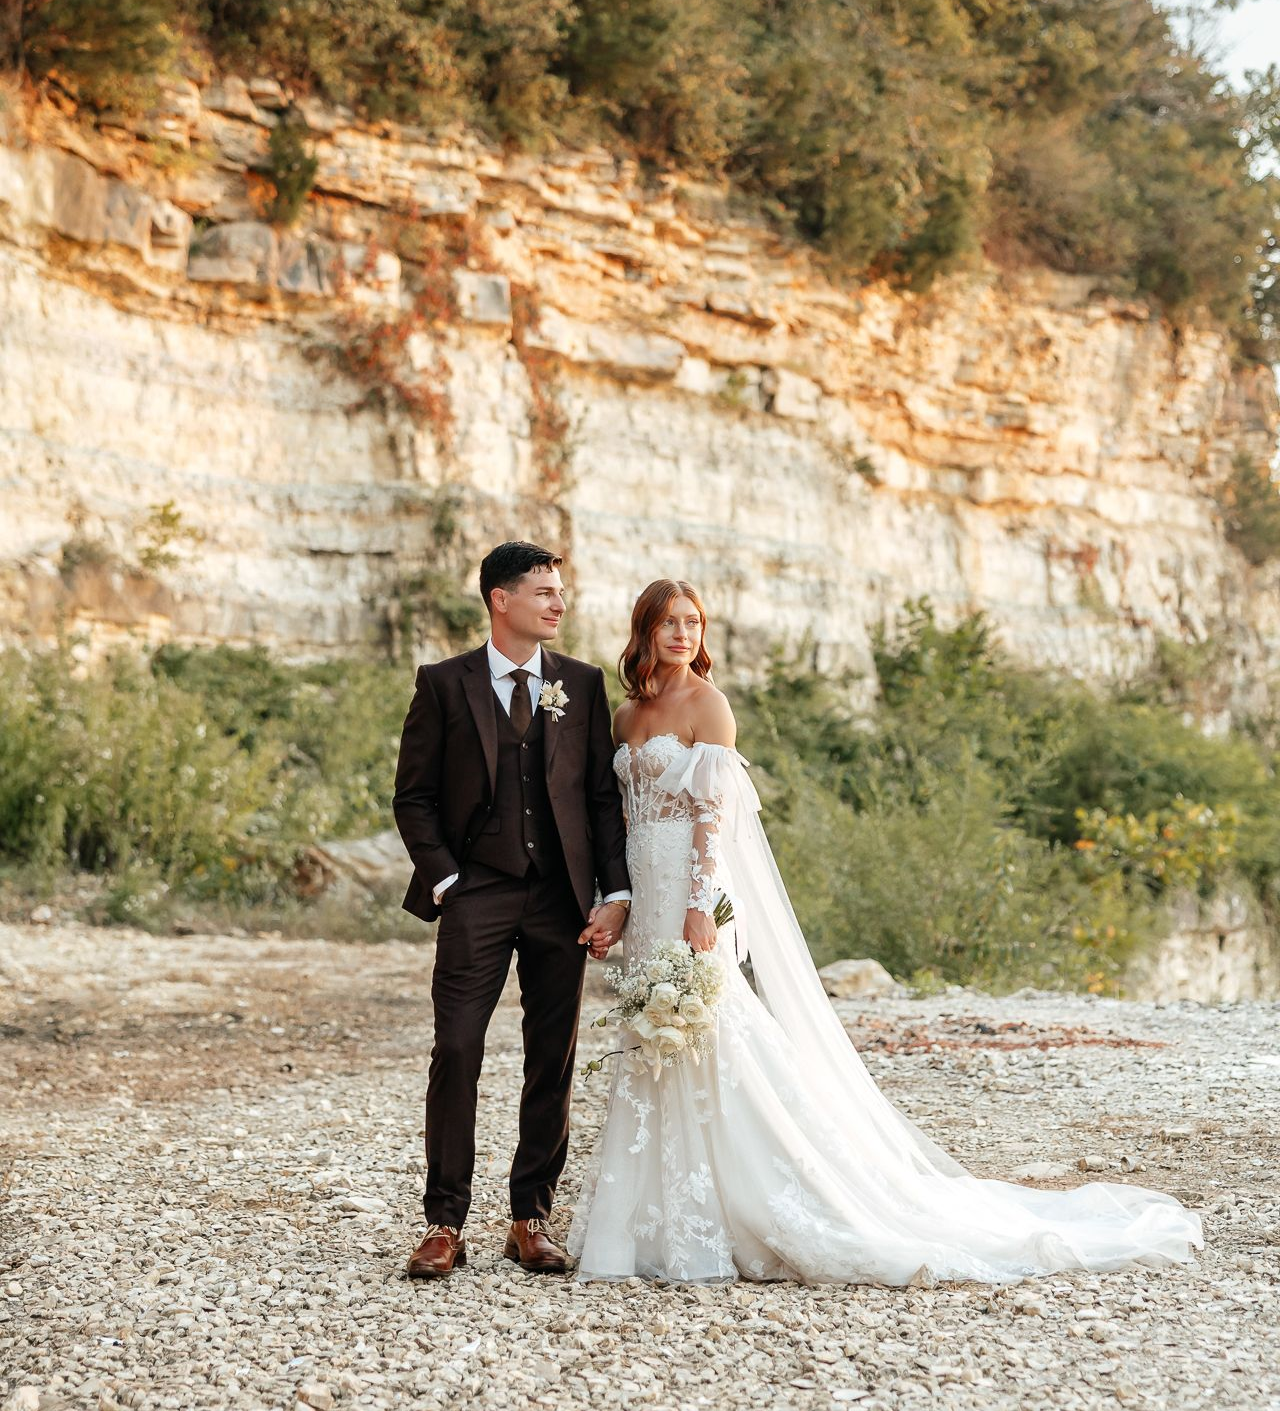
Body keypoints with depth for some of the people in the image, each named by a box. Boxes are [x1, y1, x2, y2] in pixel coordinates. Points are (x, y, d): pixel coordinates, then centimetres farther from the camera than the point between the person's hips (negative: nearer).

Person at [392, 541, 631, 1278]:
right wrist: (443, 878, -7)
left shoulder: (583, 683, 8)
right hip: (477, 895, -2)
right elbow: (414, 796, 4)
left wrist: (616, 891, -1)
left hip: (563, 898, 3)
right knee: (456, 1052, -8)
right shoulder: (444, 684, 2)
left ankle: (532, 1217, 15)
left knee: (555, 1060, 5)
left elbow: (604, 795, 8)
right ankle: (446, 1223, 1)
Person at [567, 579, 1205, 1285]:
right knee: (649, 1060, 8)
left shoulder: (706, 703, -6)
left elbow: (713, 811, -13)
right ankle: (666, 1225, 14)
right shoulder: (626, 716, 15)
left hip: (694, 890, -8)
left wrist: (700, 907, -21)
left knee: (710, 1048, -9)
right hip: (645, 893, 8)